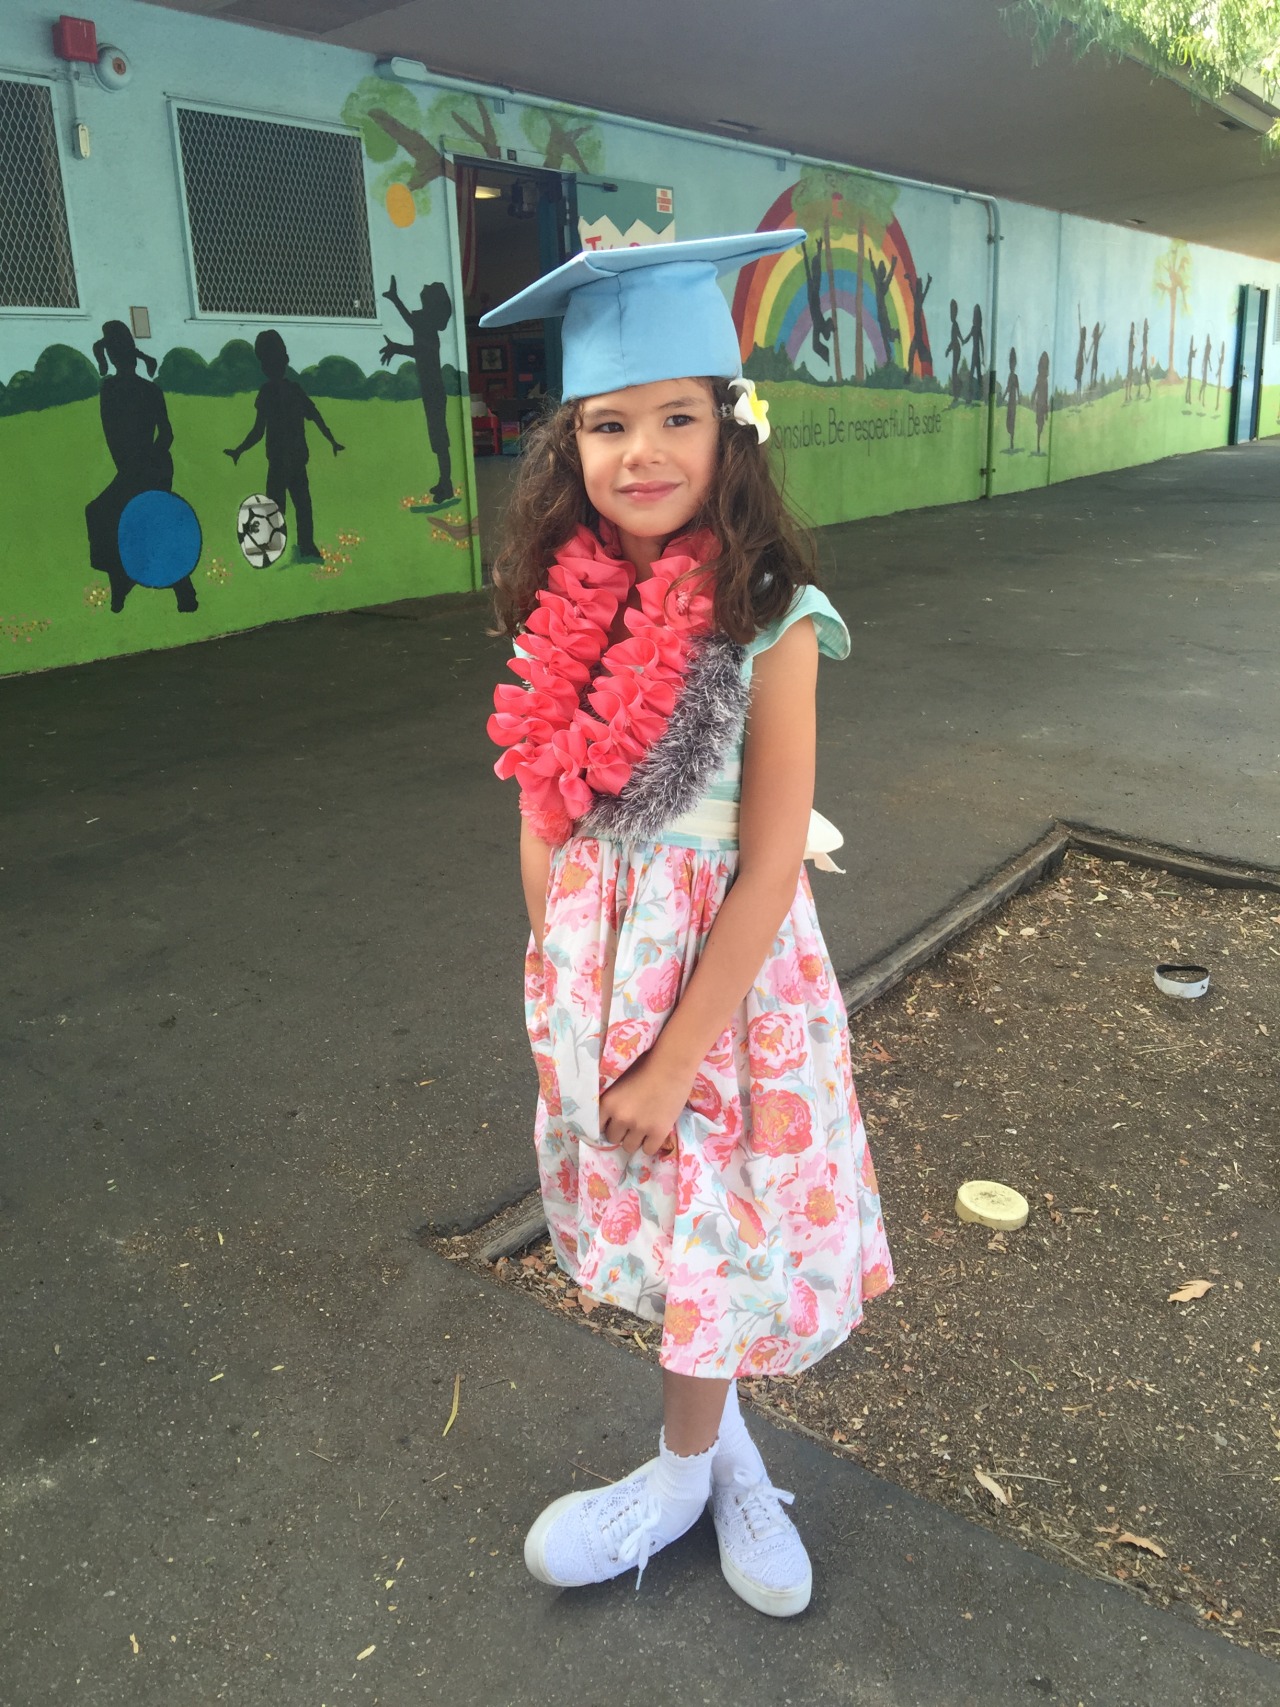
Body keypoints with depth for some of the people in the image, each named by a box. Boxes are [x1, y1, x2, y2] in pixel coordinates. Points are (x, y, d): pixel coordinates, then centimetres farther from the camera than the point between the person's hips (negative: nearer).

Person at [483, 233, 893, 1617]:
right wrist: (561, 999, -1)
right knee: (649, 1212, 19)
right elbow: (542, 826, 2)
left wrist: (675, 1057, -15)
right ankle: (718, 1436, 46)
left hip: (725, 973, -4)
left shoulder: (769, 621, -18)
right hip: (594, 967, 5)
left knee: (707, 1228, 14)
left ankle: (686, 1475, 41)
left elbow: (770, 869, -17)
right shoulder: (566, 612, -5)